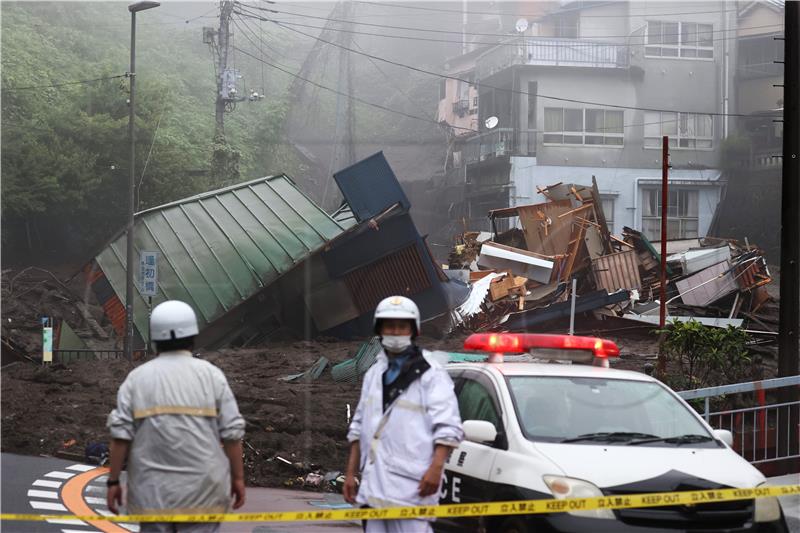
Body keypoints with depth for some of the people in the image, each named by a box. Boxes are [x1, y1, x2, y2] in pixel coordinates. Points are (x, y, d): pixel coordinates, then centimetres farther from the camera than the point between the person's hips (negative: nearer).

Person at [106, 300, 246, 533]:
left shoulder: (137, 378, 1)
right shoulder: (211, 375, -1)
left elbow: (121, 434, -4)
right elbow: (231, 432, -3)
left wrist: (113, 481, 1)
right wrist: (238, 478, 4)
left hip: (153, 490, 1)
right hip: (202, 488, -1)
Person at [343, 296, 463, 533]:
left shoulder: (430, 373, -2)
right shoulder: (374, 374, 21)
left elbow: (448, 426, -10)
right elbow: (358, 427, 24)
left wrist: (436, 468, -21)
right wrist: (350, 473, 20)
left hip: (411, 484, -7)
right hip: (373, 482, 7)